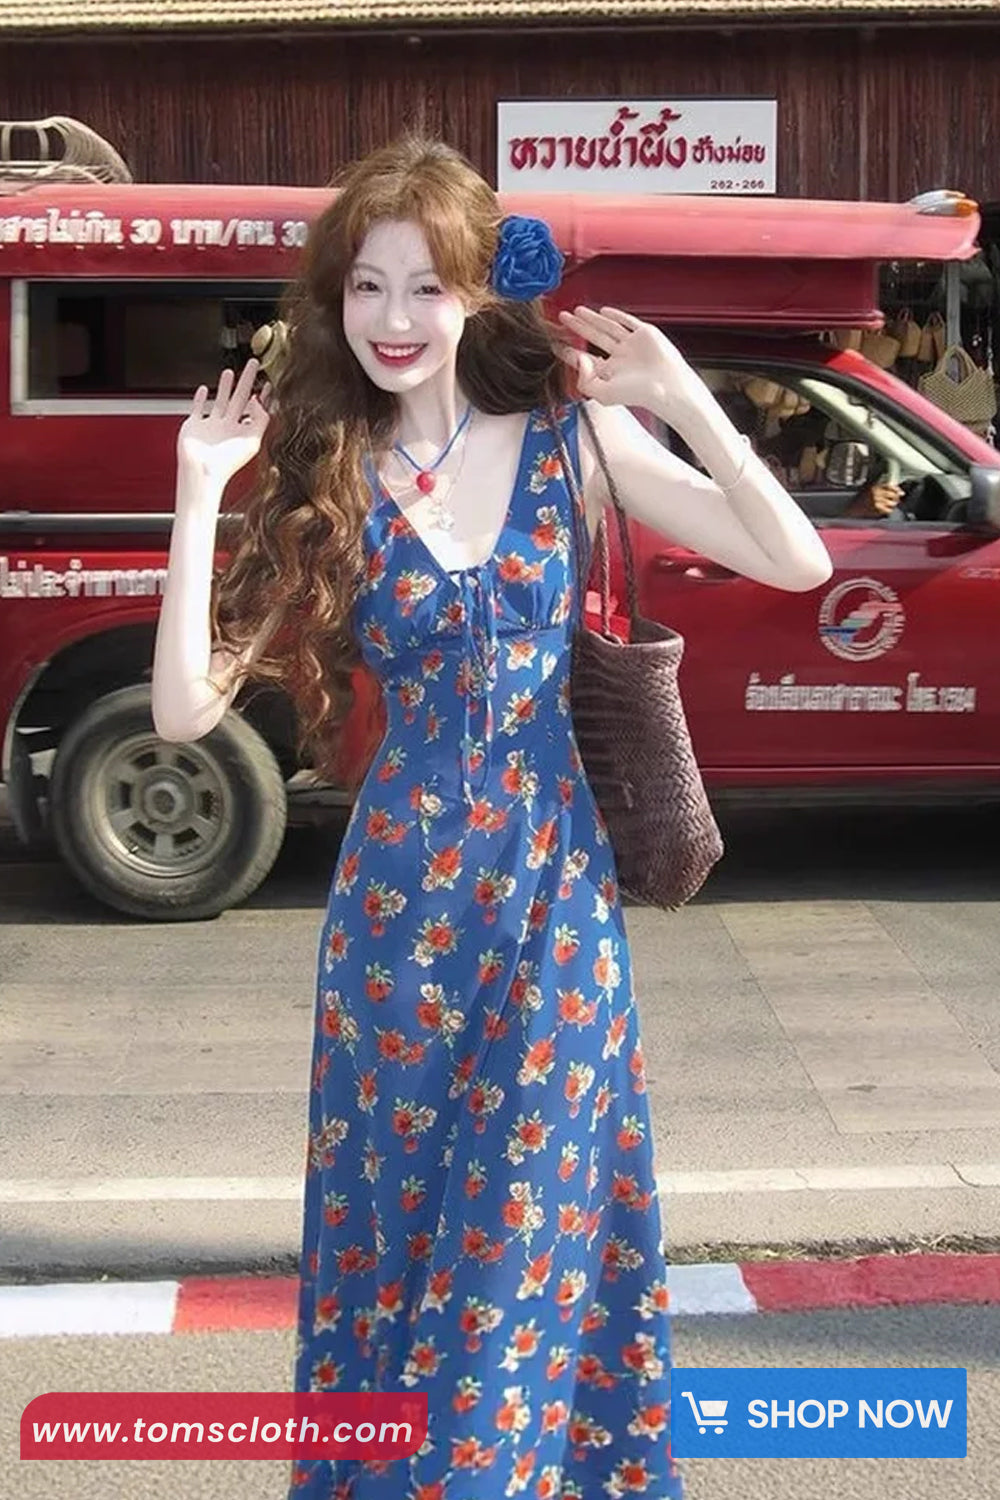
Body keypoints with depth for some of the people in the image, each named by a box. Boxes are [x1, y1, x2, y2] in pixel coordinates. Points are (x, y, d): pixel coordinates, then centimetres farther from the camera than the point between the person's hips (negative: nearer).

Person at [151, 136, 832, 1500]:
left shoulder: (571, 436, -2)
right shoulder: (321, 479, -1)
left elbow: (797, 563, -7)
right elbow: (187, 709, -10)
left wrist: (684, 400, -15)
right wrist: (201, 493, -15)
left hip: (555, 880, 0)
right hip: (401, 892, 1)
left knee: (535, 1217, 6)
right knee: (399, 1213, 12)